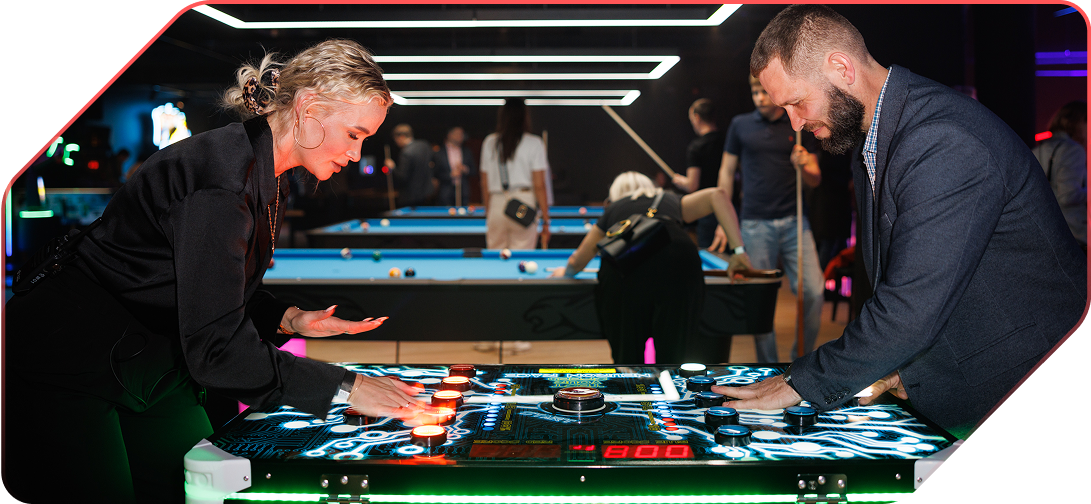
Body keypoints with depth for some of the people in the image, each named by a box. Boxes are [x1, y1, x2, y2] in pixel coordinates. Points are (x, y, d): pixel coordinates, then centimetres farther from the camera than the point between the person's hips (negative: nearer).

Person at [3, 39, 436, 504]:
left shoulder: (267, 177, 2)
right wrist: (344, 388, -28)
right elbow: (217, 345, -31)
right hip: (68, 372, -9)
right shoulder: (222, 178, -29)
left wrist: (289, 320, -6)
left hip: (155, 369, 9)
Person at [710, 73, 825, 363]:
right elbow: (727, 171, 10)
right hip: (755, 224, -1)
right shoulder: (740, 125, 7)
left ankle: (801, 356, 12)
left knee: (813, 292, -7)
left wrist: (804, 167, -12)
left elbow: (815, 180, 12)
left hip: (793, 222, 1)